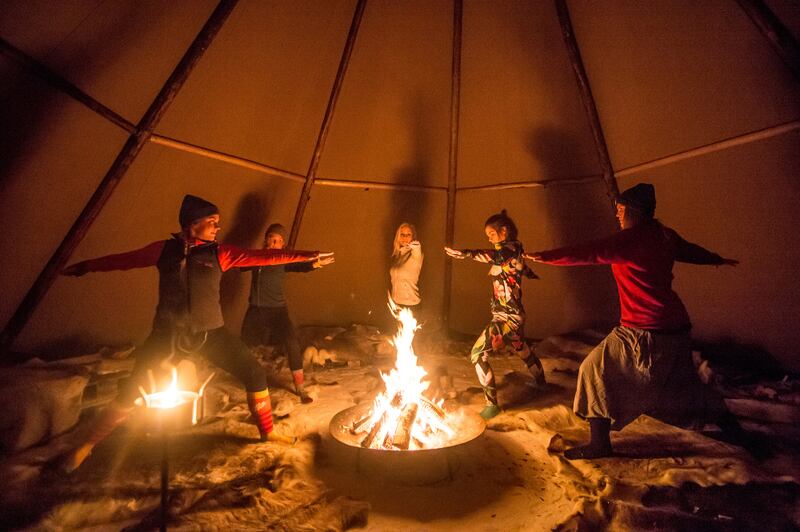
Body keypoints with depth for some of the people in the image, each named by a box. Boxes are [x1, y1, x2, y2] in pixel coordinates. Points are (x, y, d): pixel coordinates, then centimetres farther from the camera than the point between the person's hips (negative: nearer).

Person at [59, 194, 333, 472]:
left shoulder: (219, 253, -1)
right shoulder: (164, 250, 1)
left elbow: (262, 256, -7)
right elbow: (125, 260, 14)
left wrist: (307, 256, -13)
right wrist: (85, 266, 23)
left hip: (210, 332, 1)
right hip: (167, 332, 0)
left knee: (254, 373, -3)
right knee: (132, 390, 1)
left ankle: (267, 432, 18)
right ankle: (88, 445, 28)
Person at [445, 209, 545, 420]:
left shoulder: (511, 248, -16)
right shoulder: (508, 250, 10)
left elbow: (496, 256, -40)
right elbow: (522, 267, 32)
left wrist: (465, 253, -56)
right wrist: (529, 273, 56)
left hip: (508, 316, -10)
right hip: (513, 314, 10)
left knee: (478, 354, -12)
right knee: (520, 347, 31)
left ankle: (492, 404, -7)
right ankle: (540, 380, 53)